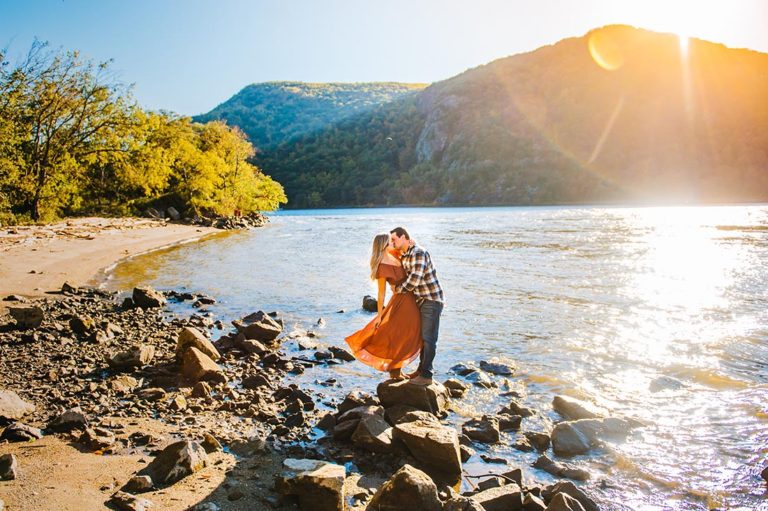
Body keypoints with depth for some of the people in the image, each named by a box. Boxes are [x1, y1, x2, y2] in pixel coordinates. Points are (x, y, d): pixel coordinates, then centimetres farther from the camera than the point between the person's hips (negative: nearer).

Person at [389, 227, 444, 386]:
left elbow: (414, 280, -26)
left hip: (432, 300, -9)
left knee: (428, 338, -6)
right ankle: (422, 369, 27)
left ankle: (426, 376, -2)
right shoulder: (403, 256, 8)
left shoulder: (418, 253, -20)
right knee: (422, 336, 16)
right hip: (420, 300, 9)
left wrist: (397, 289, -13)